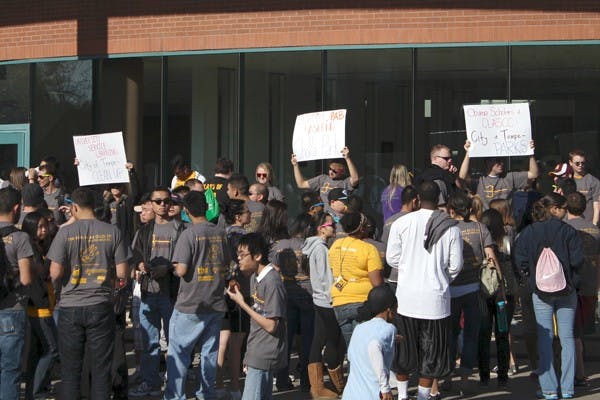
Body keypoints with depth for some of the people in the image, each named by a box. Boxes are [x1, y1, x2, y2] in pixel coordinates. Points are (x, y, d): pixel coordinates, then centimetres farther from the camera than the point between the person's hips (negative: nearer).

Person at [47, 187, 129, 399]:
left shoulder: (65, 232, -7)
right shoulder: (112, 232, -2)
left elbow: (55, 272, -11)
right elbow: (122, 273, -3)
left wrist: (57, 284, 11)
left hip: (70, 307, -1)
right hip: (101, 306, 1)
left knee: (70, 370, 8)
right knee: (101, 369, 7)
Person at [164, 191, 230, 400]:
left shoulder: (189, 234, -14)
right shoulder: (220, 233, 3)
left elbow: (181, 270, -18)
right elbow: (226, 265, 12)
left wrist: (175, 269, 4)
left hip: (190, 305, -5)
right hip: (216, 303, 5)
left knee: (178, 352, 3)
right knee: (209, 352, 13)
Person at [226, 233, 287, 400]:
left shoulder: (272, 283, -18)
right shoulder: (255, 278, 10)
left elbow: (270, 325, -19)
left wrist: (242, 303, -14)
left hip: (264, 356, -9)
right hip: (257, 354, 9)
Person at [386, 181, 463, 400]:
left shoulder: (401, 223, -6)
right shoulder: (451, 227, -6)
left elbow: (392, 258, 0)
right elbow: (456, 265, -2)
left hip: (406, 296, 1)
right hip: (436, 297, -1)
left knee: (404, 347, 15)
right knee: (431, 349, 10)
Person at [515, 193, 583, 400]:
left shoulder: (528, 232, -2)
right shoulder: (568, 231, -8)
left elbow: (521, 263, -8)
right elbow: (577, 260, -13)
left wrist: (531, 277, 8)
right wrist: (568, 273, 7)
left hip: (540, 292, 1)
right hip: (566, 290, -1)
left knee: (545, 339, 6)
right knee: (567, 338, 7)